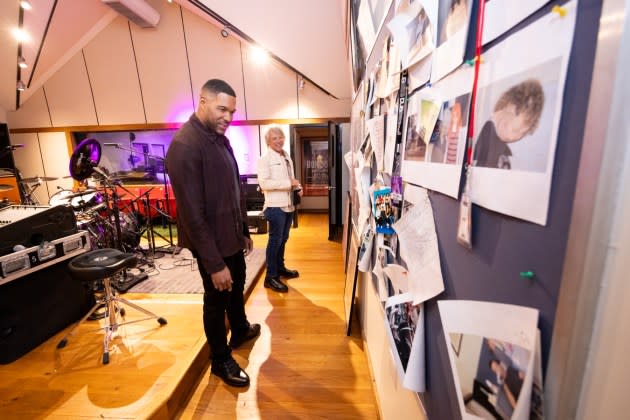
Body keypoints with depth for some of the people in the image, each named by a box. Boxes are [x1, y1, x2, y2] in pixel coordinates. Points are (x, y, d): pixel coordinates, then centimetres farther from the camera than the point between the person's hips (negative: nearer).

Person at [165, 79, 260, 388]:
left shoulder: (219, 138, 6)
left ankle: (240, 331, 53)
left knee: (237, 286, 26)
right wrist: (214, 263, -23)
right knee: (217, 300, 11)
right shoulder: (184, 146, -22)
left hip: (231, 235, 9)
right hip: (211, 242, -8)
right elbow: (192, 213, -25)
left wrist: (244, 230, 14)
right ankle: (221, 361, 37)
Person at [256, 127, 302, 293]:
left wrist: (297, 186, 2)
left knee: (283, 239, 17)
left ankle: (280, 268, 33)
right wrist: (289, 183, -21)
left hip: (288, 204, 8)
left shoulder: (287, 158, 16)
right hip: (275, 206, -8)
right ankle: (271, 277, 8)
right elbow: (264, 183, -21)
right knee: (275, 240, -2)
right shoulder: (265, 159, -9)